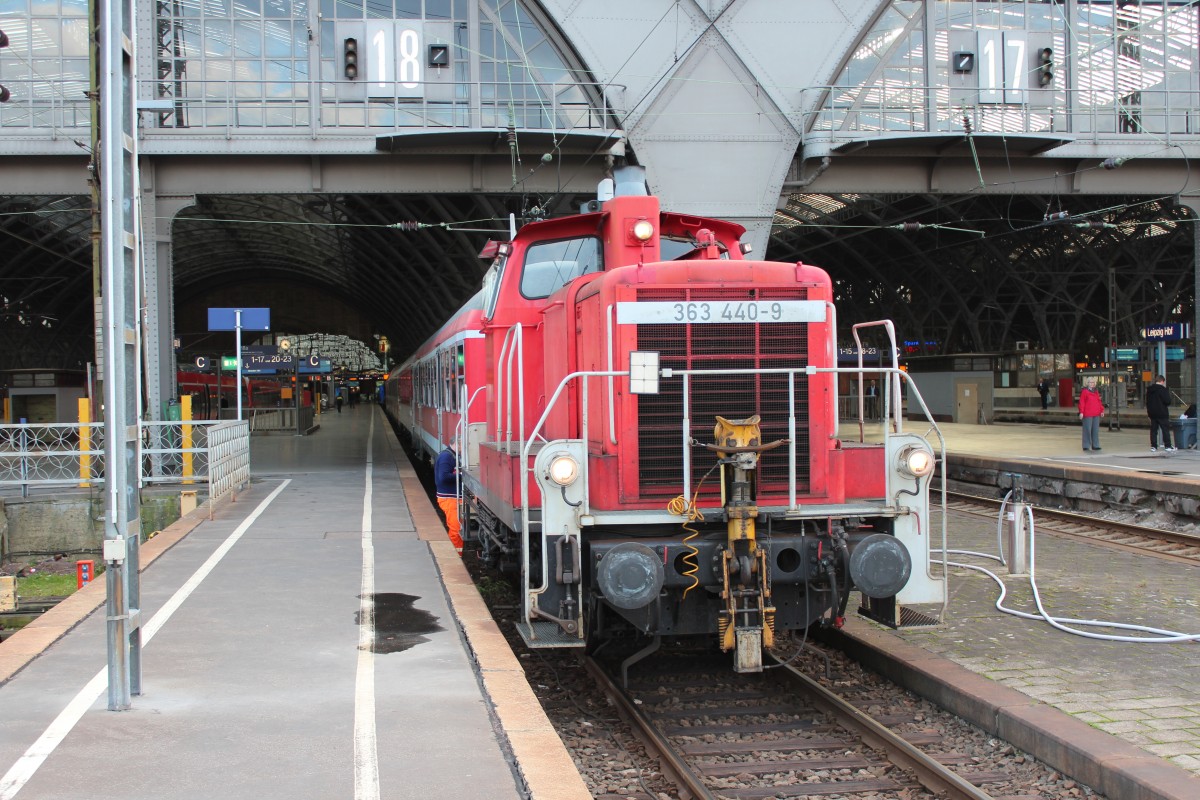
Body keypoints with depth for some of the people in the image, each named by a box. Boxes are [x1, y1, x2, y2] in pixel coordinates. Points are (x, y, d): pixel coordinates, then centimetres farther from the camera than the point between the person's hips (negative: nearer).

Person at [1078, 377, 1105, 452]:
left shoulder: (1096, 392, 16)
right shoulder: (1084, 392, -3)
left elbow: (1099, 402, 19)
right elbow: (1081, 403, -7)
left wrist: (1102, 410, 12)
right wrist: (1081, 412, -13)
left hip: (1096, 415, 6)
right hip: (1087, 415, -6)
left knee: (1095, 430, 8)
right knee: (1087, 430, -4)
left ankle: (1095, 445, 15)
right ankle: (1086, 446, 0)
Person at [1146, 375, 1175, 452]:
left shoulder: (1149, 390, 10)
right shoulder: (1162, 389, -14)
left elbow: (1147, 401, 17)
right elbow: (1167, 401, -17)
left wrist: (1148, 411, 23)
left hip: (1152, 413, 6)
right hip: (1162, 413, -6)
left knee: (1153, 430, 8)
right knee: (1166, 429, 0)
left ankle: (1153, 447, 7)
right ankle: (1167, 446, -2)